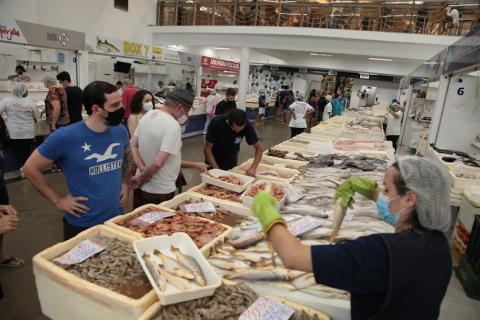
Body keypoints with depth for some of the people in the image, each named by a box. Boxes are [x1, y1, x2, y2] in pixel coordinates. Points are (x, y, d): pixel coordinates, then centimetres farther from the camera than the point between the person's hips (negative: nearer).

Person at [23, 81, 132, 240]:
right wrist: (58, 201, -10)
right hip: (81, 224, -4)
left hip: (116, 218, 5)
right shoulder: (66, 137, -19)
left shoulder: (120, 131, -5)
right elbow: (30, 168, -8)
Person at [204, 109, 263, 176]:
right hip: (214, 163, -2)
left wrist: (253, 168, -31)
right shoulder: (216, 123, -28)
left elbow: (259, 147, -16)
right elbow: (207, 148, -21)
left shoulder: (247, 125, -23)